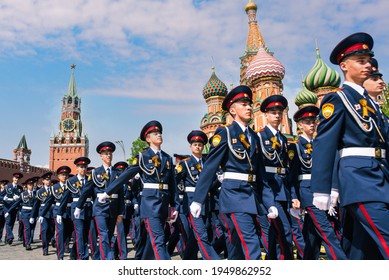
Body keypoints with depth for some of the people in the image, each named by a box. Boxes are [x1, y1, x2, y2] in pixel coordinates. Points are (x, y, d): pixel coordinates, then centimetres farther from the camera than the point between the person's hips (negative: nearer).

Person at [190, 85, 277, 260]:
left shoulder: (254, 137, 15)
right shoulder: (225, 133, -3)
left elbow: (261, 172, 16)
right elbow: (210, 167, -7)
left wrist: (269, 203, 11)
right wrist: (198, 200, -9)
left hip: (252, 195, 7)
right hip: (234, 193, -6)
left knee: (239, 245, 13)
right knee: (251, 244, -13)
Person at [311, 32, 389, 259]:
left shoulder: (369, 100, 20)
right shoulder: (337, 98, -4)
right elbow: (324, 145, -13)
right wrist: (322, 190, -17)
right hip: (358, 176, -8)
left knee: (358, 243, 13)